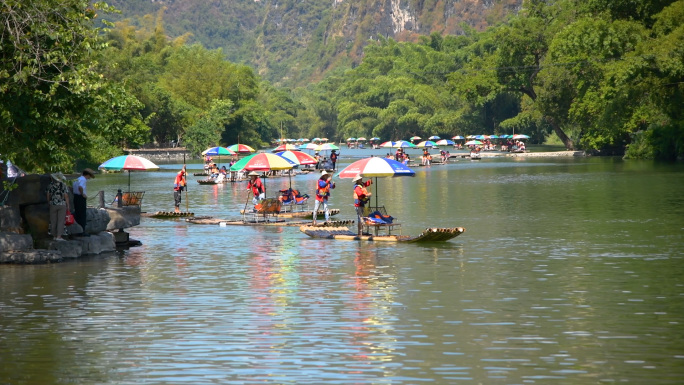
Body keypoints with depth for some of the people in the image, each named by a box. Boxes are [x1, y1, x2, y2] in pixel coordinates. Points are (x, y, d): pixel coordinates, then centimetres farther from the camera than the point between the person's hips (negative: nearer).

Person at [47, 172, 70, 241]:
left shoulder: (51, 185, -1)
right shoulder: (63, 186, -10)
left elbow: (48, 195, 4)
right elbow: (66, 196, -11)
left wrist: (48, 202, 21)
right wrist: (68, 205, -2)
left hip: (53, 205, 3)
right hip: (62, 204, -3)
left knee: (53, 221, 10)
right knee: (61, 221, -3)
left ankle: (54, 236, 13)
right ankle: (59, 236, -10)